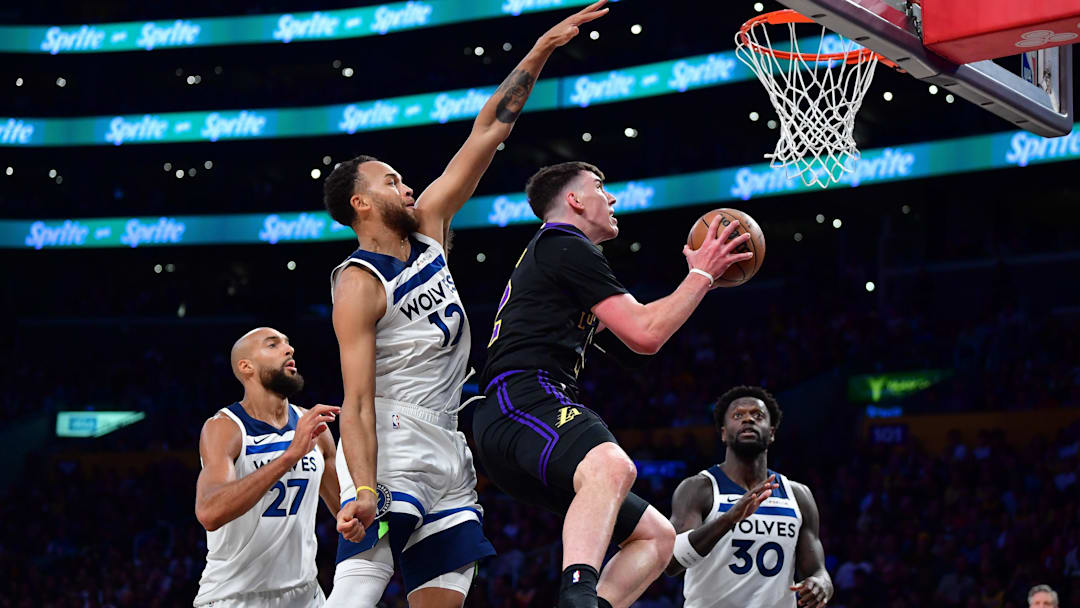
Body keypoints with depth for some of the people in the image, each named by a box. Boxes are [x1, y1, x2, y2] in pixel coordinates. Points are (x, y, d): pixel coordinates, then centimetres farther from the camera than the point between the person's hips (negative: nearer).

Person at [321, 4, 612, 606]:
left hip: (446, 448, 8)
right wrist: (364, 491, -32)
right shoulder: (359, 286, -13)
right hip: (391, 444, -8)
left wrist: (542, 50, 4)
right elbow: (358, 404, -20)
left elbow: (488, 133, 9)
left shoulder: (427, 227, 10)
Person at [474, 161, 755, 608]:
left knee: (656, 536, 10)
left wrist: (698, 275, 38)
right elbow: (646, 334, -6)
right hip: (524, 397, -11)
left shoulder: (548, 253, 34)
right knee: (611, 465, -41)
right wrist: (702, 274, 7)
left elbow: (631, 347, 41)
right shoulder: (566, 246, 3)